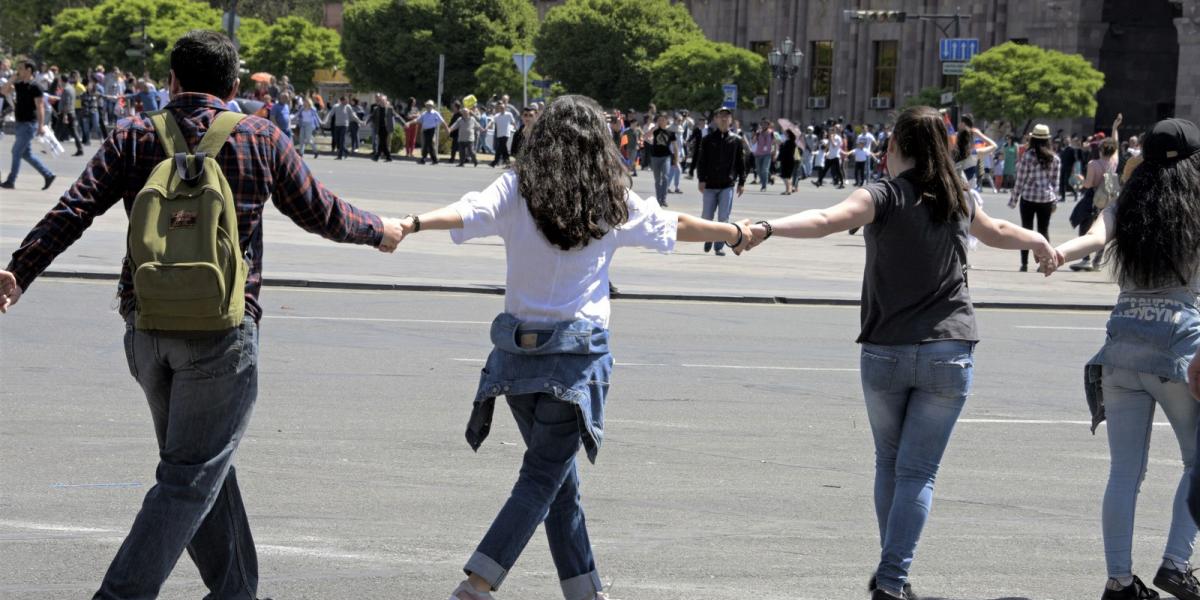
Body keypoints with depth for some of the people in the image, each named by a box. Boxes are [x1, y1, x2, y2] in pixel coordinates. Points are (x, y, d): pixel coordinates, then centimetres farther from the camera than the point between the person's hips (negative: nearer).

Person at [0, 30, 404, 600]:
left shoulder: (134, 137, 5)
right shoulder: (261, 139, 1)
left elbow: (74, 209, -6)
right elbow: (319, 212, 11)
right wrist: (379, 231, 28)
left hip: (146, 328, 4)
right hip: (221, 329, -4)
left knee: (200, 464, 20)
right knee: (190, 477, -1)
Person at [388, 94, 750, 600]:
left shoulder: (516, 190, -1)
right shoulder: (612, 202, 1)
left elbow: (468, 212, -21)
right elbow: (677, 226, 15)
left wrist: (411, 224, -34)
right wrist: (738, 233, 31)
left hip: (518, 349, 3)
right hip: (577, 353, -2)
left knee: (560, 479, 15)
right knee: (545, 477, -1)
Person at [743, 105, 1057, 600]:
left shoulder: (884, 196, -5)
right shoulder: (957, 200, 10)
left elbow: (825, 220, -26)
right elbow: (998, 231, 32)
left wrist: (767, 228, -37)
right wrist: (1041, 243, 53)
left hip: (884, 352, -2)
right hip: (948, 351, 2)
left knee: (889, 463, 17)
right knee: (918, 471, 1)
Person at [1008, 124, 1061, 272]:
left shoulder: (1027, 156, -8)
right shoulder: (1054, 158, 2)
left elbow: (1020, 180, -7)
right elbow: (1054, 181, 6)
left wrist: (1013, 198, 1)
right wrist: (1055, 201, 14)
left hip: (1028, 197, -2)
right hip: (1047, 198, 2)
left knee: (1026, 229, 5)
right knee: (1044, 230, 9)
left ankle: (1024, 264, 2)